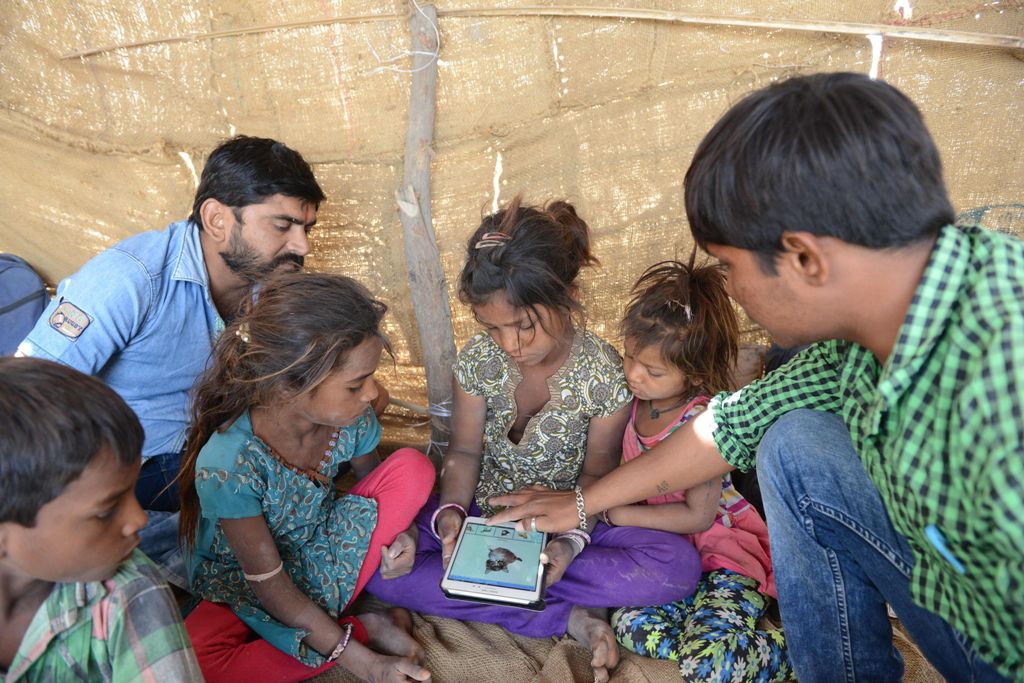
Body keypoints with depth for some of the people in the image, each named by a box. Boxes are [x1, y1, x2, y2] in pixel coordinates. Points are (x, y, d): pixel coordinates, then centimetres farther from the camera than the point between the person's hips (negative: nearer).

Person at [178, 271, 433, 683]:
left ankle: (325, 610, -11)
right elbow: (267, 581, -24)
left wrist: (397, 527, -18)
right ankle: (362, 629, -17)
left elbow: (370, 479, 5)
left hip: (322, 554, 4)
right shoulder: (227, 464, -32)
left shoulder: (351, 417, -18)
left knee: (412, 468, -15)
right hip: (243, 585, -3)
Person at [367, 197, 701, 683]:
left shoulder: (605, 374, -17)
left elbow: (597, 473, -7)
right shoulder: (477, 360, -12)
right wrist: (451, 511, -22)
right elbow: (465, 450, -3)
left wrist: (573, 539, -24)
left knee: (679, 564, -27)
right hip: (484, 514, 2)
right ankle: (568, 618, -21)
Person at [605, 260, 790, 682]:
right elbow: (624, 473, 13)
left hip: (722, 550, -6)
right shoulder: (636, 401, -3)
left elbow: (698, 516, -21)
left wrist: (619, 514, -17)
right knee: (630, 624, -18)